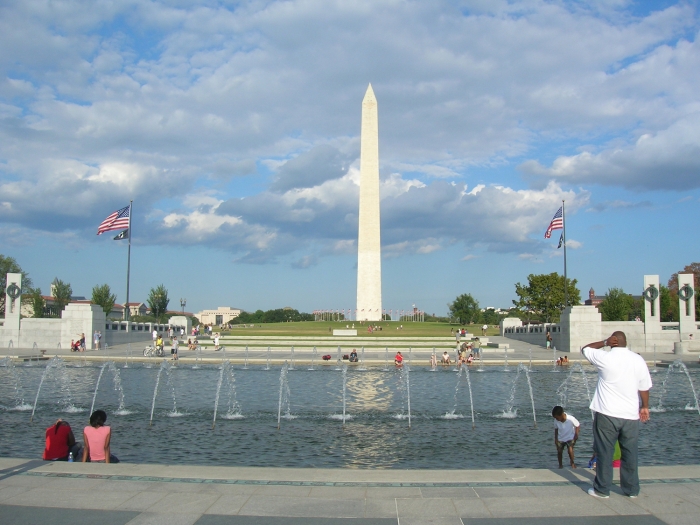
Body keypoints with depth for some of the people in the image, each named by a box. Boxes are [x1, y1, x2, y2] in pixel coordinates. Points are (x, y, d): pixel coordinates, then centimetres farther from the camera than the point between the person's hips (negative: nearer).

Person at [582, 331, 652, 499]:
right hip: (631, 415, 3)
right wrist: (645, 407, 17)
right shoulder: (638, 360, 1)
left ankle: (602, 489, 12)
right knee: (630, 454, 13)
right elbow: (644, 387, 5)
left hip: (607, 414, -3)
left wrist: (604, 342, 3)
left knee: (604, 453, 5)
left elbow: (585, 349, 8)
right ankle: (632, 489, 22)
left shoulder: (604, 357, -8)